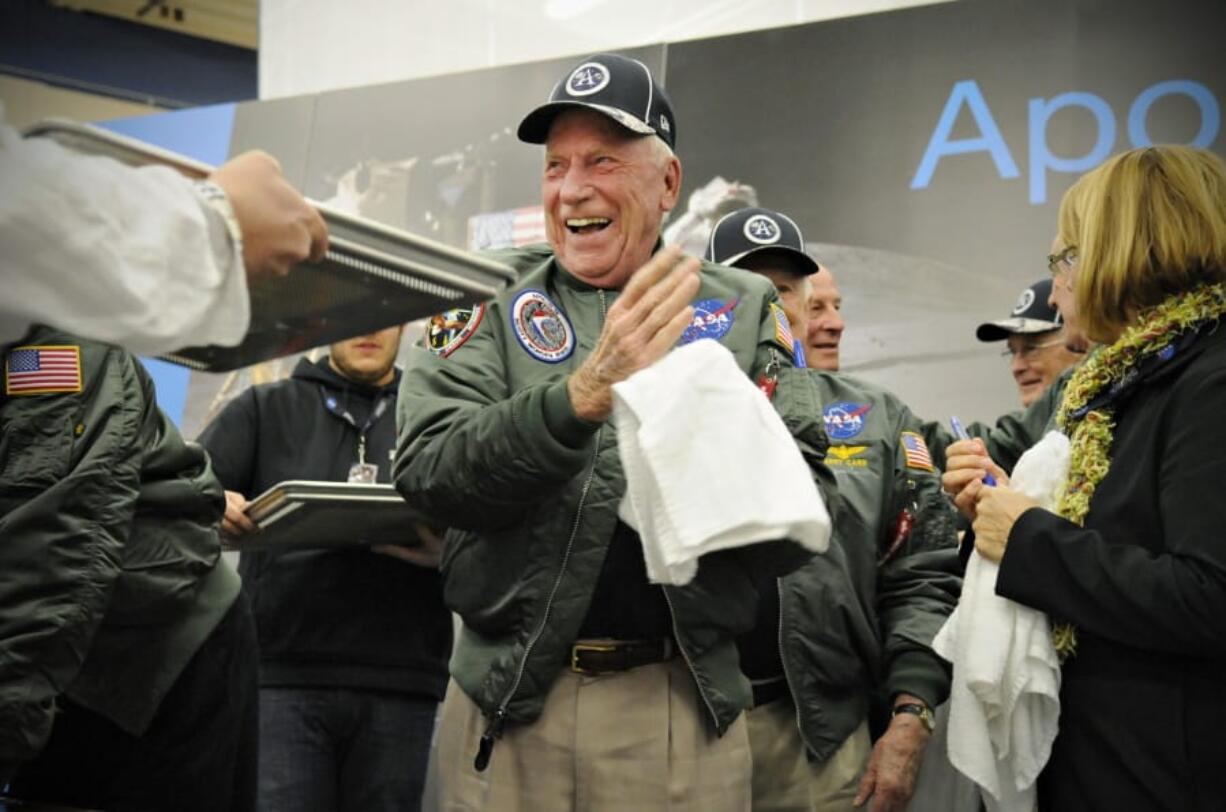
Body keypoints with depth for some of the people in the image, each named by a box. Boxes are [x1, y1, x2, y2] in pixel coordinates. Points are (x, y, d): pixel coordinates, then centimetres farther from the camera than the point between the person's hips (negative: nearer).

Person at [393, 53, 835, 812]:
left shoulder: (744, 310, 3)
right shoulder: (495, 303, 2)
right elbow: (427, 472, -12)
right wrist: (581, 394, -27)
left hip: (685, 705, 1)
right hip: (508, 700, 0)